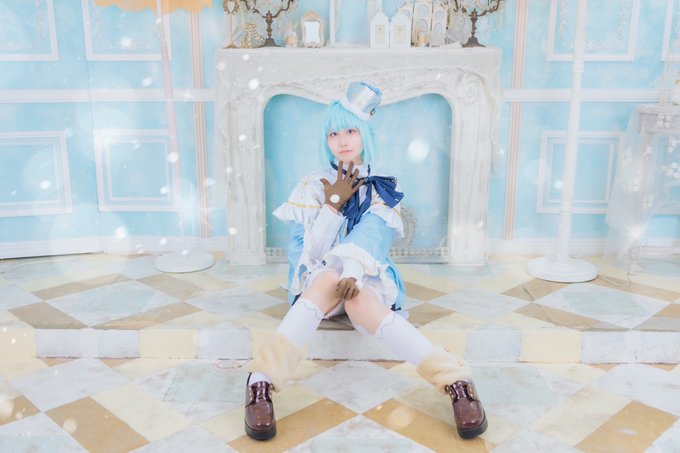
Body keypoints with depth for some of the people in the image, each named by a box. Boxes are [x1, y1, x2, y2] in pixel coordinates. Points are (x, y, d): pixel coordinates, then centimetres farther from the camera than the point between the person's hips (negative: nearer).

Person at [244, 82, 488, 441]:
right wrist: (334, 204, -11)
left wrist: (352, 274, -32)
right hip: (317, 283, 1)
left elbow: (373, 243, -12)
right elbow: (307, 253, -3)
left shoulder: (383, 191, 6)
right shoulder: (312, 187, 6)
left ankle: (457, 382, -43)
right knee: (328, 277, -36)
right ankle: (261, 381, -46)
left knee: (358, 300, -36)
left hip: (368, 281, 0)